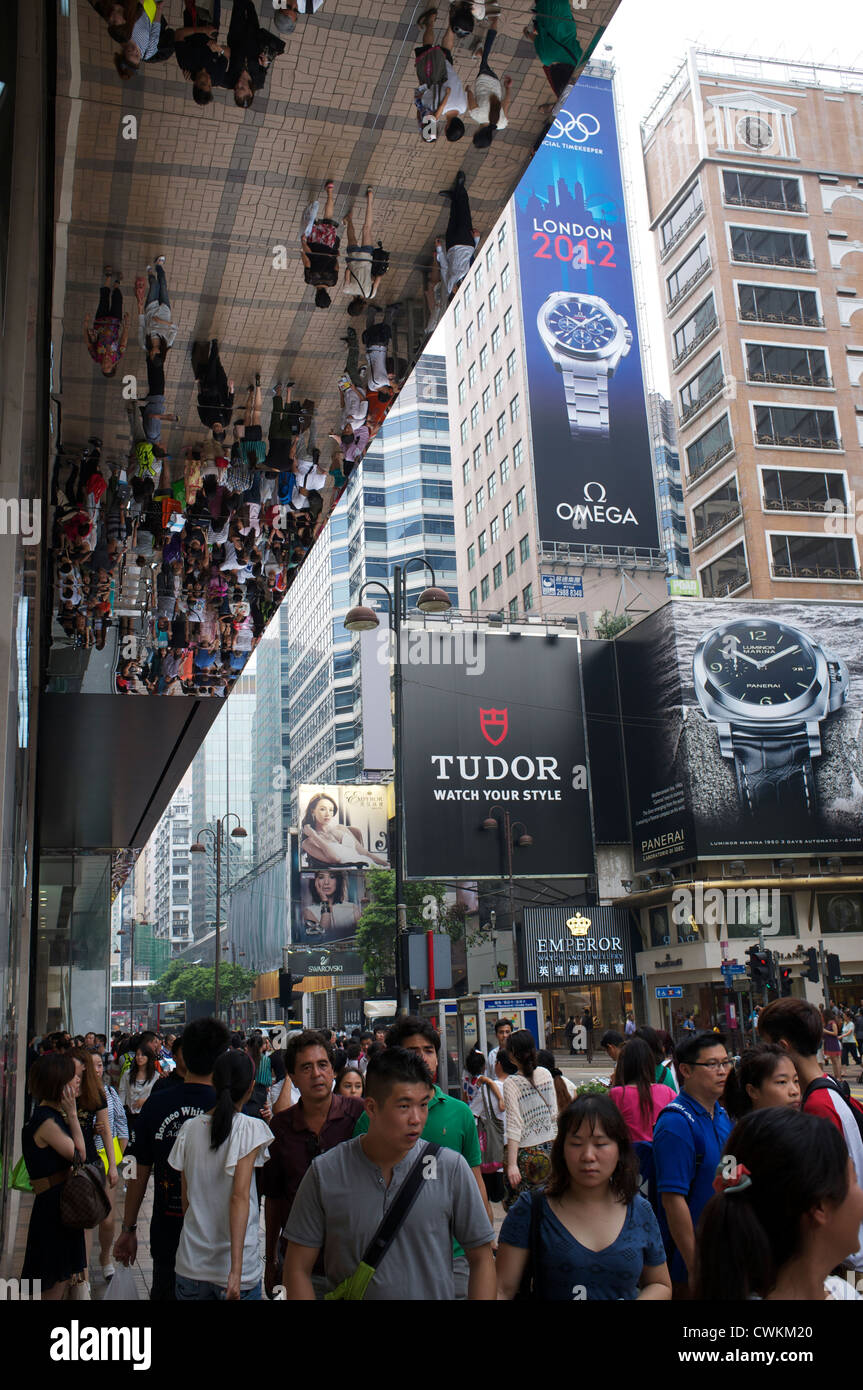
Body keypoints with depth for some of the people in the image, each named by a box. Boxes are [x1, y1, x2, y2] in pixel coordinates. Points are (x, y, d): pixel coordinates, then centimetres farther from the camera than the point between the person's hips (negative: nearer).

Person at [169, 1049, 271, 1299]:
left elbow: (186, 1196, 6)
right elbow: (240, 1196, -19)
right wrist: (236, 1270, -21)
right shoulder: (250, 1128, -12)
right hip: (235, 1262, -4)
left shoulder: (190, 1128, 0)